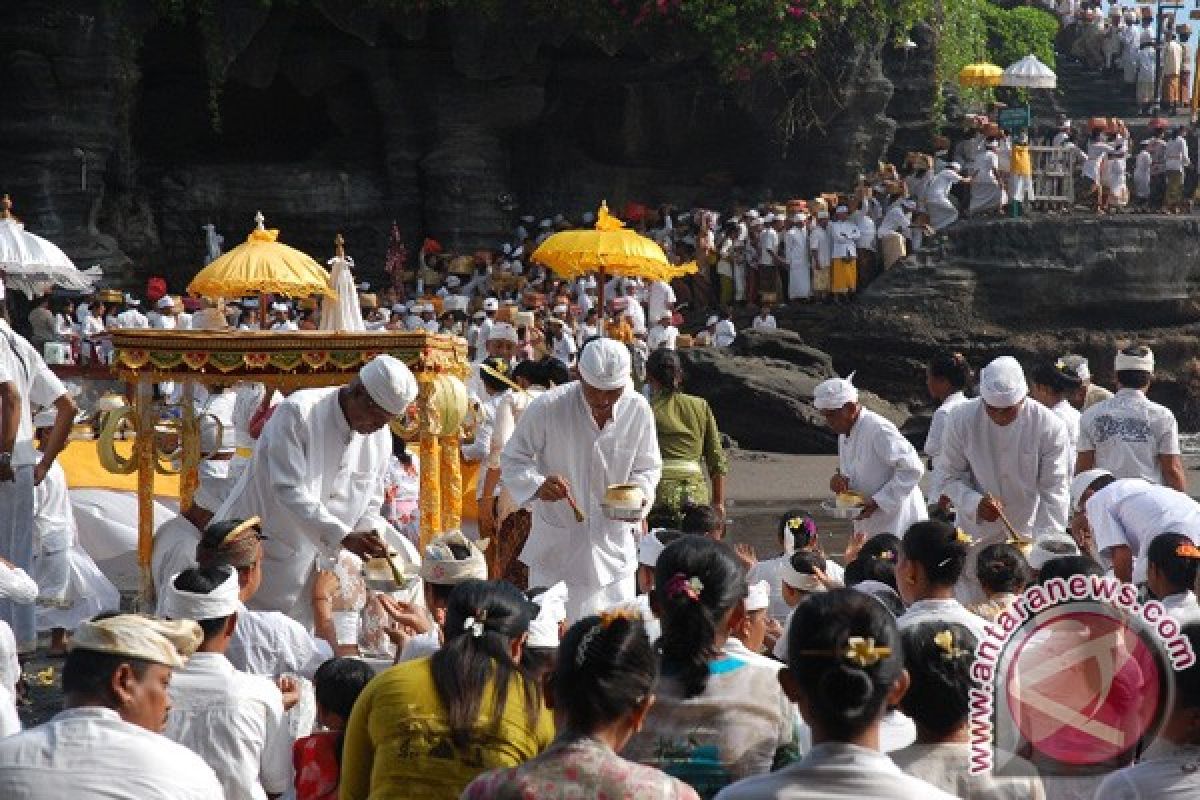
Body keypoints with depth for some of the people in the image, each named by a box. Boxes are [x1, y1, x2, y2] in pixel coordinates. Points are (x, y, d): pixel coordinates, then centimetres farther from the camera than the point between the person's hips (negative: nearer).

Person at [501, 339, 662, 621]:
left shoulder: (638, 410, -6)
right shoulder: (548, 408, -16)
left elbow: (648, 467, 8)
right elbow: (512, 460, -6)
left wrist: (639, 493, -14)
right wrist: (538, 486, -27)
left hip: (612, 547, 3)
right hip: (554, 546, -2)